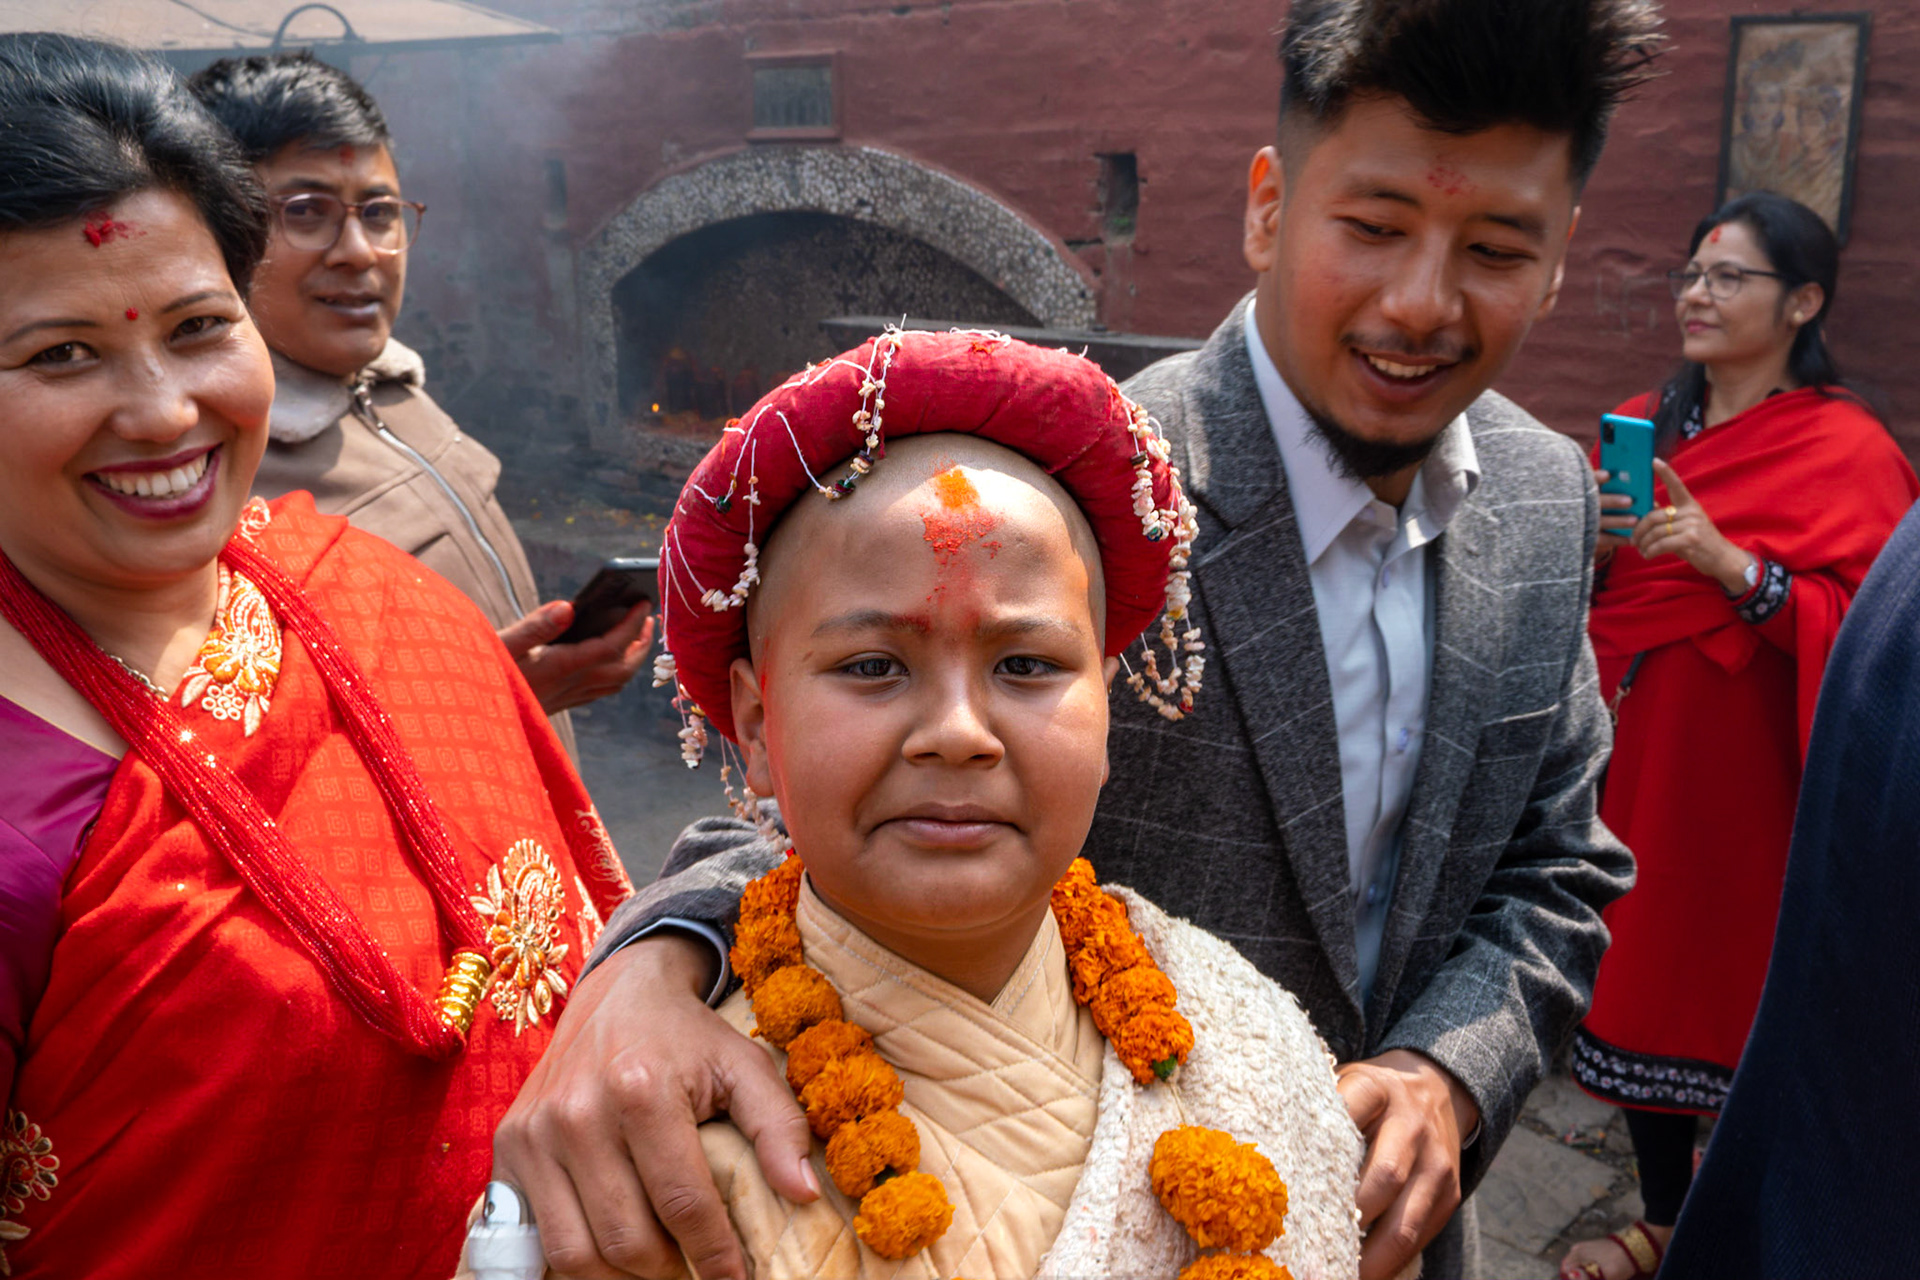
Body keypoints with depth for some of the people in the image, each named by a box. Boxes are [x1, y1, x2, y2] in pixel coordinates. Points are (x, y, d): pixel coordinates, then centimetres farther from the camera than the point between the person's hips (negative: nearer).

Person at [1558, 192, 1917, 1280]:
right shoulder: (1644, 425, 10)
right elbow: (1585, 595, 15)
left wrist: (1727, 561, -23)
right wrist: (1594, 546, -6)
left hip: (1735, 766, -5)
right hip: (1629, 745, 5)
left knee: (1736, 991, 3)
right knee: (1638, 975, 10)